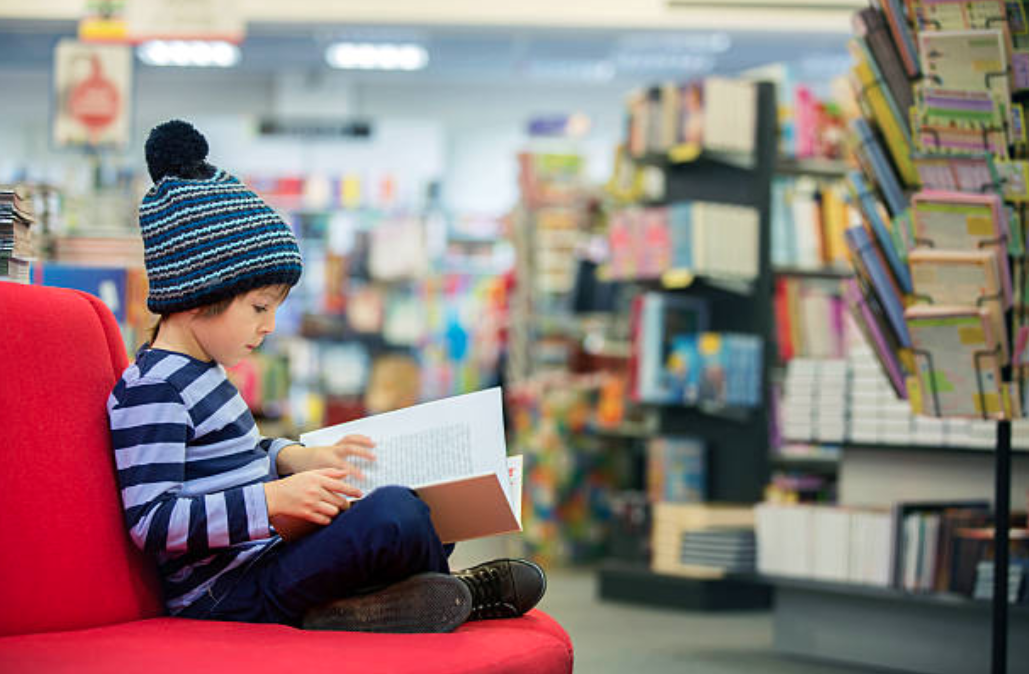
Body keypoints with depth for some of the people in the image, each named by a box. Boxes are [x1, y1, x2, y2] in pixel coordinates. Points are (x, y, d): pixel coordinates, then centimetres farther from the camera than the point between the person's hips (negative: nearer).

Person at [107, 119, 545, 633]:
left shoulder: (199, 371, 17)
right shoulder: (149, 391, -16)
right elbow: (151, 521, -24)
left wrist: (293, 458, 14)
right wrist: (272, 500, -28)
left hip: (263, 560, 11)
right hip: (228, 599, -11)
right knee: (395, 514, -29)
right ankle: (453, 591, 1)